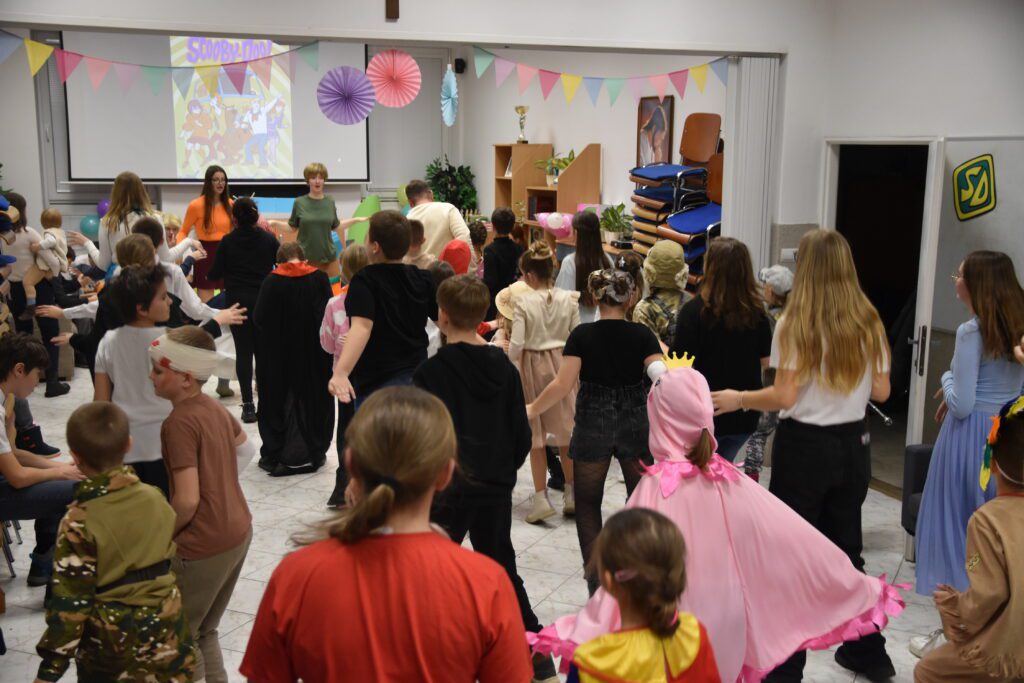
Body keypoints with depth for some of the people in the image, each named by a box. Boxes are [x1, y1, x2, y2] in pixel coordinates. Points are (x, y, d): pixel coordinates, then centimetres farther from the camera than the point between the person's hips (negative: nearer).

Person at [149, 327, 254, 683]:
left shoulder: (179, 422, -20)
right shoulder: (214, 406, 4)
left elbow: (187, 500, -24)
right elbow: (244, 447, 24)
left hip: (204, 547, -8)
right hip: (238, 532, 8)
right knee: (204, 631, 21)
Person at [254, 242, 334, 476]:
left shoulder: (271, 281, -10)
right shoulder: (319, 278, -7)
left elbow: (258, 319, -10)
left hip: (279, 355, -1)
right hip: (314, 354, 1)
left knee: (279, 401, 11)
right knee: (314, 399, 13)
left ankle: (275, 454, 14)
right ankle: (312, 453, 20)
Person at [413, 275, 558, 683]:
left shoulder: (431, 372, -14)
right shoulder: (504, 367, 0)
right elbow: (521, 433, 3)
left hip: (448, 486, -5)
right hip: (496, 485, 5)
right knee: (502, 568, 16)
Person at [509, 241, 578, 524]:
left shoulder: (524, 302, -15)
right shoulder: (569, 299, -5)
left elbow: (516, 344, -17)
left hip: (532, 365, -3)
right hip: (562, 364, 3)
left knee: (535, 435, 8)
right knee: (566, 430, 15)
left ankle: (541, 498, 11)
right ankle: (571, 495, 24)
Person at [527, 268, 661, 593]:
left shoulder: (582, 335, -8)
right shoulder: (643, 335, -5)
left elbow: (563, 385, -13)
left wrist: (531, 409, -1)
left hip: (593, 425, -1)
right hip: (635, 425, 1)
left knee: (588, 504, 13)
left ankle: (596, 578, 9)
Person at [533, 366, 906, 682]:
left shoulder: (656, 487, -18)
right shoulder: (733, 482, -8)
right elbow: (796, 541, -4)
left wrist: (586, 634, -15)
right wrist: (859, 590, 8)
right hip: (726, 626, 4)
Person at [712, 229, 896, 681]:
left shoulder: (795, 324, -14)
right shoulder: (869, 323, 1)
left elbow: (784, 397, -17)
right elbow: (881, 392, 7)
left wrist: (736, 399, -3)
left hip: (805, 446, -5)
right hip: (853, 445, 5)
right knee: (845, 550, 19)